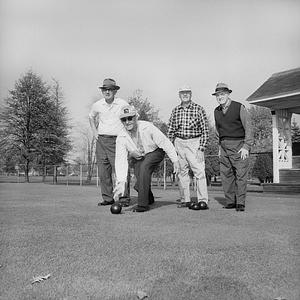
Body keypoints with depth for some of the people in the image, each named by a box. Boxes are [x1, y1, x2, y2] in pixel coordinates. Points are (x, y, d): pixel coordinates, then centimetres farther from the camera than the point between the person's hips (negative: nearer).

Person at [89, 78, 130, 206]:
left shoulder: (123, 104, -3)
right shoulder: (97, 105, 7)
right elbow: (91, 117, 27)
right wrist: (95, 131, 15)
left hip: (117, 140, -3)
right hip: (101, 140, 4)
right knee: (103, 171, 4)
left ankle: (124, 198, -2)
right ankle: (107, 198, 14)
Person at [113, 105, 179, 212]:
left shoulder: (147, 127, -30)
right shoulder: (121, 138, -22)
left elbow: (165, 142, -20)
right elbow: (120, 161, -27)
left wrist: (175, 160, -17)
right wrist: (121, 182, -38)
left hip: (154, 152, -3)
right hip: (137, 158, 3)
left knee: (144, 167, -32)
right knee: (139, 185, -10)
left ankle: (143, 204, -24)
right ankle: (149, 199, 27)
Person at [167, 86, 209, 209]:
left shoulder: (198, 109, -1)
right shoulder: (175, 111, 10)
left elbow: (205, 130, -3)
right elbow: (170, 130, 15)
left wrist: (201, 149, -10)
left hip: (194, 143, -4)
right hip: (179, 143, 4)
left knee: (199, 171, -11)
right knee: (182, 172, 7)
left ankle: (203, 201, -9)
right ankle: (186, 200, 15)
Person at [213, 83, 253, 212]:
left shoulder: (239, 107, -4)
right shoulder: (217, 111, 12)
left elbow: (248, 128, -5)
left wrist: (246, 147, -12)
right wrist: (220, 146, 15)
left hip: (239, 144, -5)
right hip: (224, 146, 5)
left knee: (241, 174, -7)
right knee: (225, 174, 2)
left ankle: (240, 203, -2)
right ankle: (230, 201, 9)